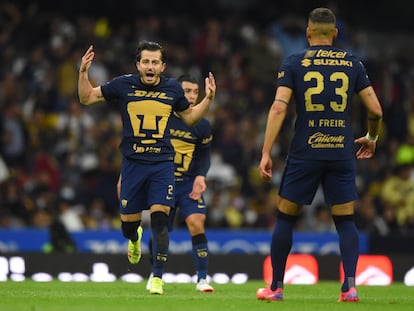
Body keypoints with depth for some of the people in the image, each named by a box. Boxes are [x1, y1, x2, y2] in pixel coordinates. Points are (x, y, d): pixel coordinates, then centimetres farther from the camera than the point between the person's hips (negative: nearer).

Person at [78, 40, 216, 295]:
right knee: (128, 222, 3)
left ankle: (158, 278, -7)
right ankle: (135, 239, 43)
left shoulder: (173, 88, 4)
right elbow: (87, 98, 7)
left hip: (163, 163, 0)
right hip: (133, 162, 0)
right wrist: (83, 73, -8)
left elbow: (190, 117, 20)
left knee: (160, 218, -14)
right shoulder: (124, 85, -2)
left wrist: (208, 99, 5)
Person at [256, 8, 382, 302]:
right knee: (345, 221, 8)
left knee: (285, 217, 11)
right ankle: (349, 286, -7)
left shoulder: (294, 63, 1)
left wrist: (266, 152, -8)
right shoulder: (352, 63, 6)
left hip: (305, 153, -1)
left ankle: (276, 287, 13)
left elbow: (279, 108, -9)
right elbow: (376, 110, 4)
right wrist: (371, 138, 24)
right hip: (342, 153, 1)